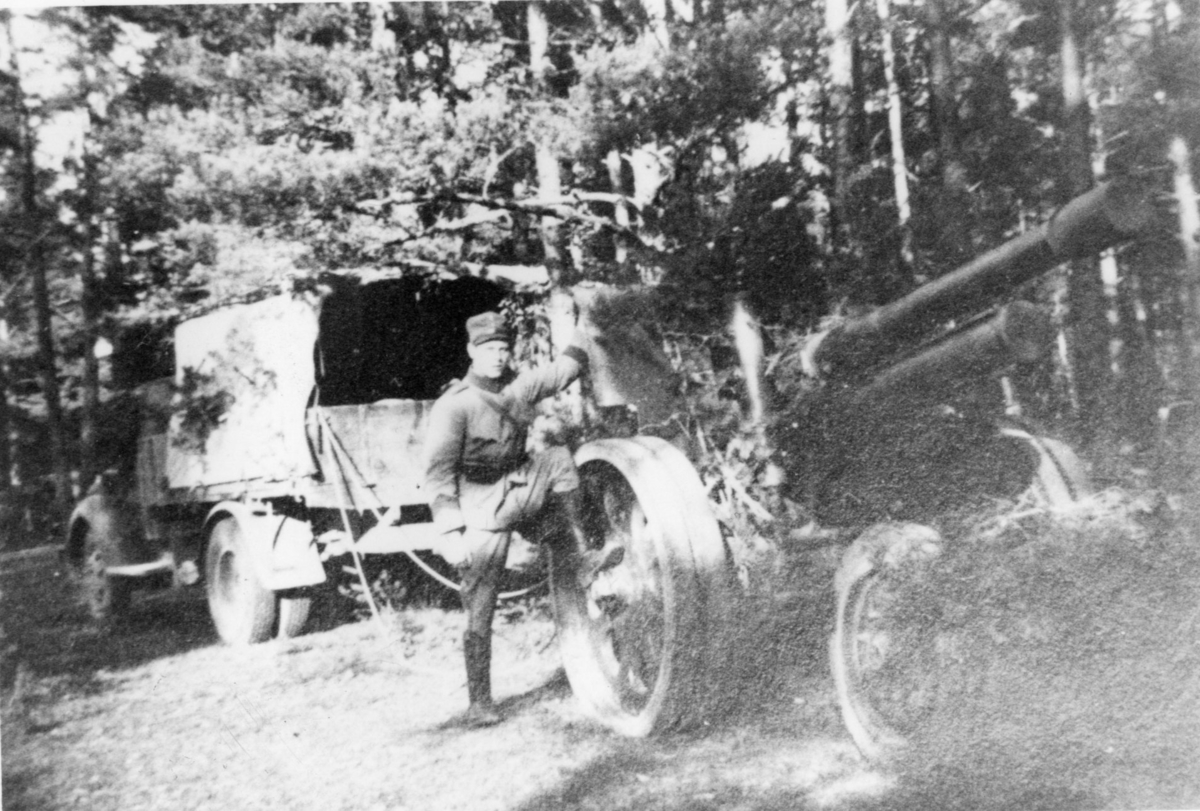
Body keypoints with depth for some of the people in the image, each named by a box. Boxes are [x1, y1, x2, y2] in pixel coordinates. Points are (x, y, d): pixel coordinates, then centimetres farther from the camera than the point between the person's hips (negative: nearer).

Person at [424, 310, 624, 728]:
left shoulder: (519, 387, 1)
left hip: (519, 492, 6)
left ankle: (582, 556, -12)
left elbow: (561, 370, 16)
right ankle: (479, 703, 10)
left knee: (559, 459, -18)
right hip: (482, 511, -5)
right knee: (479, 611, -4)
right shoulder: (455, 404, -17)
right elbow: (438, 471, -19)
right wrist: (451, 529, -26)